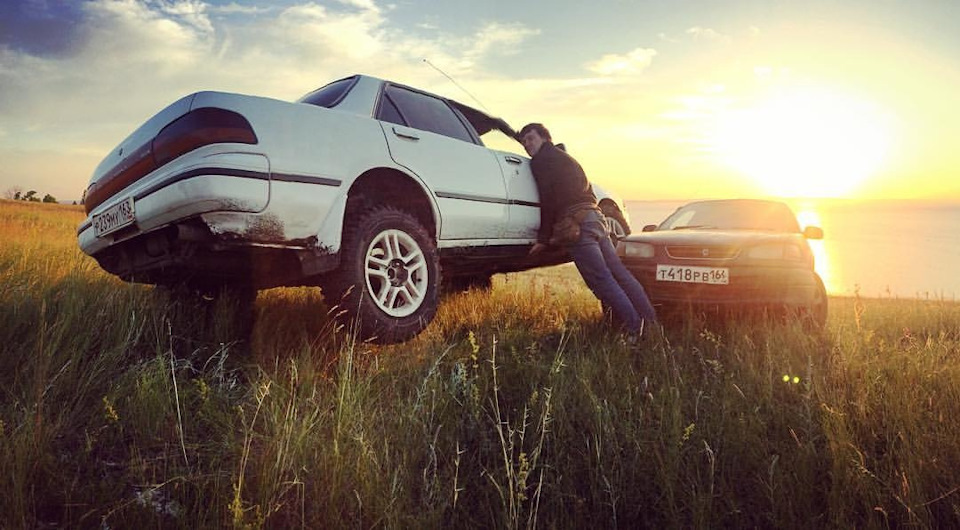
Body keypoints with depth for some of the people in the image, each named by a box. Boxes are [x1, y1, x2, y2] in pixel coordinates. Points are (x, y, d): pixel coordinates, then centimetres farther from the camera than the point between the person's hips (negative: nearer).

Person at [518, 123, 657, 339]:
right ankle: (651, 321, 9)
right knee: (619, 273, 8)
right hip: (596, 215, 9)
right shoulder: (564, 157, 31)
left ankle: (634, 327, -13)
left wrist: (543, 239, -5)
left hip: (577, 222, -9)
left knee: (601, 280, -10)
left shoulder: (542, 160, 3)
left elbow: (547, 200, -7)